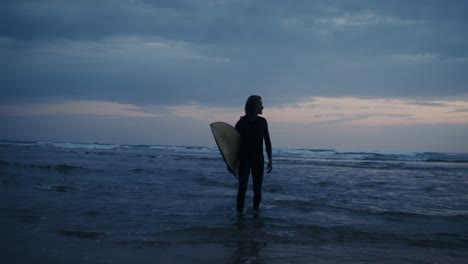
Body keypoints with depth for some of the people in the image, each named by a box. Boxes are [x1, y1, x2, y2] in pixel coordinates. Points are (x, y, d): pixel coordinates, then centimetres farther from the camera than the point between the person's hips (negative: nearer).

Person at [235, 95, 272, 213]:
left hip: (258, 159, 3)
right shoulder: (241, 123, -5)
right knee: (242, 187, -12)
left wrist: (270, 159, 5)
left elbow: (267, 141, 9)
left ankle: (256, 210, 18)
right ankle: (239, 211, -7)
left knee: (257, 189, 6)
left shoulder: (262, 122, 4)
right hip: (244, 159, -3)